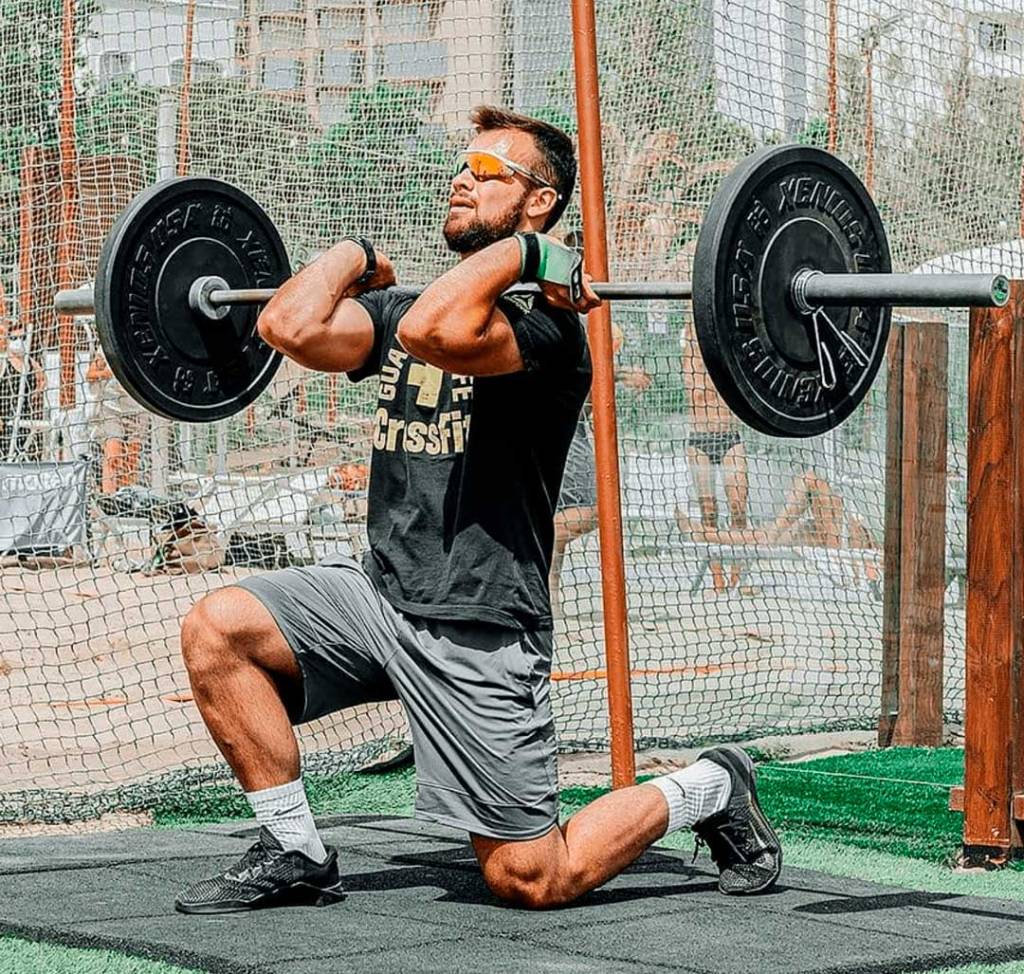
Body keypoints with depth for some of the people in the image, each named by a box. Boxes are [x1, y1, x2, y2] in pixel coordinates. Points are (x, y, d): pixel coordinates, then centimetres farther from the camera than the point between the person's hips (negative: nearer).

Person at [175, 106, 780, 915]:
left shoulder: (544, 321, -11)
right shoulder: (404, 307, 12)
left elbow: (435, 330, -33)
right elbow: (291, 327, -5)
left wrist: (516, 249, -20)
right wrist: (355, 256, 10)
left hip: (475, 627, -7)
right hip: (379, 590, 7)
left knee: (532, 881, -4)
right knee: (217, 629, -15)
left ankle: (710, 791, 23)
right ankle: (296, 855, 0)